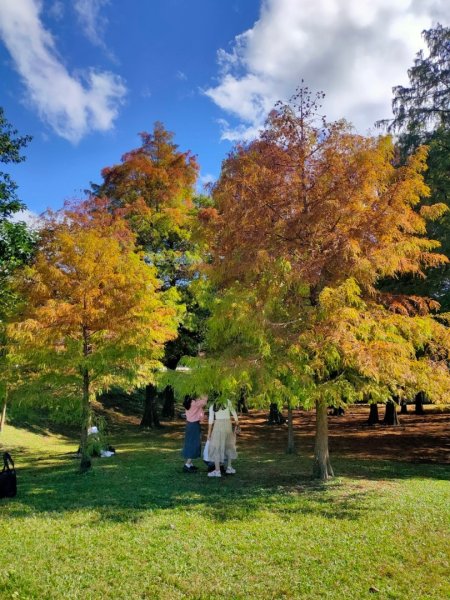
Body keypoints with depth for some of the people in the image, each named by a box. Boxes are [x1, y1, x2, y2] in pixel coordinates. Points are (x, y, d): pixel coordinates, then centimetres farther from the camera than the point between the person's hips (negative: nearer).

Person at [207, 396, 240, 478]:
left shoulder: (212, 406, 6)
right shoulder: (228, 402, 9)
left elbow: (211, 420, -1)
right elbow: (234, 414, 11)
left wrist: (209, 433, 2)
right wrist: (237, 427, 17)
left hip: (218, 425, -2)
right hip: (228, 425, 3)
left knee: (216, 447, 4)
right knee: (229, 446, 20)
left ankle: (217, 471, 1)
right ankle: (229, 468, 22)